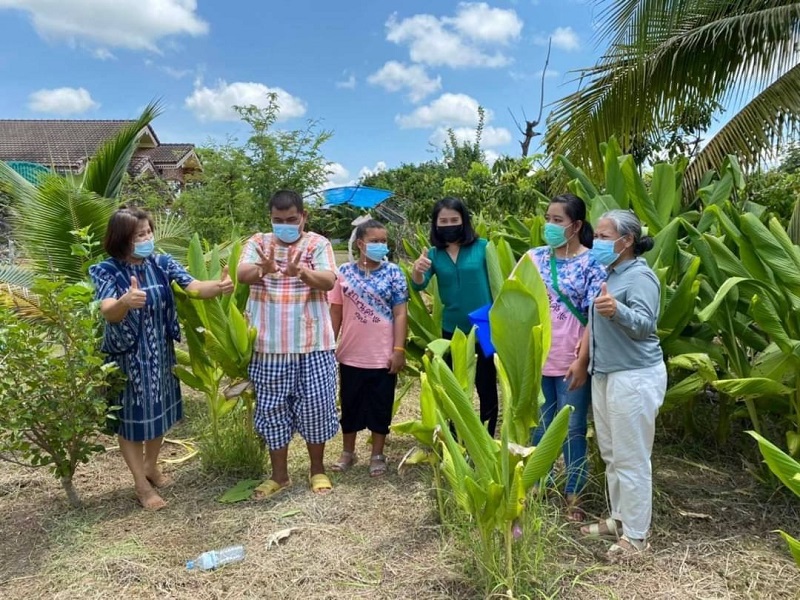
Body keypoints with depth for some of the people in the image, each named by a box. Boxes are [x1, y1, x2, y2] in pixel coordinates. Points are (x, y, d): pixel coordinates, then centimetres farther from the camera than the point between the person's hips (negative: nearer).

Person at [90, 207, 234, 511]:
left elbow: (195, 287, -20)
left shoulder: (162, 263, -7)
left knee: (159, 411, 19)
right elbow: (108, 312, -31)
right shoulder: (106, 271, -16)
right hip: (126, 357, -4)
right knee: (131, 418, 9)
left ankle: (151, 466, 43)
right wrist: (126, 301, -55)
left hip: (160, 354, 4)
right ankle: (141, 484, 26)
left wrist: (219, 286, -43)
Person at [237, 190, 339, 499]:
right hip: (269, 345, 1)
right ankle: (279, 474, 24)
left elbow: (329, 281, -15)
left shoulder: (318, 243, 0)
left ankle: (317, 468, 25)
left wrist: (301, 272, -36)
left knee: (315, 404, 4)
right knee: (272, 407, 8)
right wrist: (263, 269, -37)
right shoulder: (258, 242, 4)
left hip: (313, 343, -1)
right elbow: (242, 274, -14)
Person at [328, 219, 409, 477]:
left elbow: (400, 314, -5)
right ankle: (347, 452, 32)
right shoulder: (344, 272, 0)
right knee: (349, 405, 15)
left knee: (381, 407, 11)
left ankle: (377, 455, 27)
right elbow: (335, 312, 5)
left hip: (383, 356, -1)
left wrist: (399, 350, -10)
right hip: (350, 355, 2)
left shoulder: (393, 272, -3)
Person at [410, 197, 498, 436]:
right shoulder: (434, 254, -1)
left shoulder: (482, 247, -6)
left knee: (486, 386, 7)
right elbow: (419, 286, -13)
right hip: (452, 330, 3)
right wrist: (417, 270, -35)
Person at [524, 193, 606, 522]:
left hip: (571, 363, -4)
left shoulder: (592, 263, -9)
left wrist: (582, 361, -18)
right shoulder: (534, 257, 3)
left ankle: (573, 493, 26)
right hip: (536, 359, 4)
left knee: (572, 429, 9)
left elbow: (595, 318, -12)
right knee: (539, 425, 17)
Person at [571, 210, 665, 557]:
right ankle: (619, 519, 32)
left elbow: (644, 324, -29)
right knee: (611, 454, 18)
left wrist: (617, 310, -48)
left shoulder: (640, 276, -16)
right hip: (605, 374, 10)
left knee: (631, 459, -1)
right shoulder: (609, 273, 12)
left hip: (634, 378, -10)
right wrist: (584, 358, 23)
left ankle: (636, 535, 11)